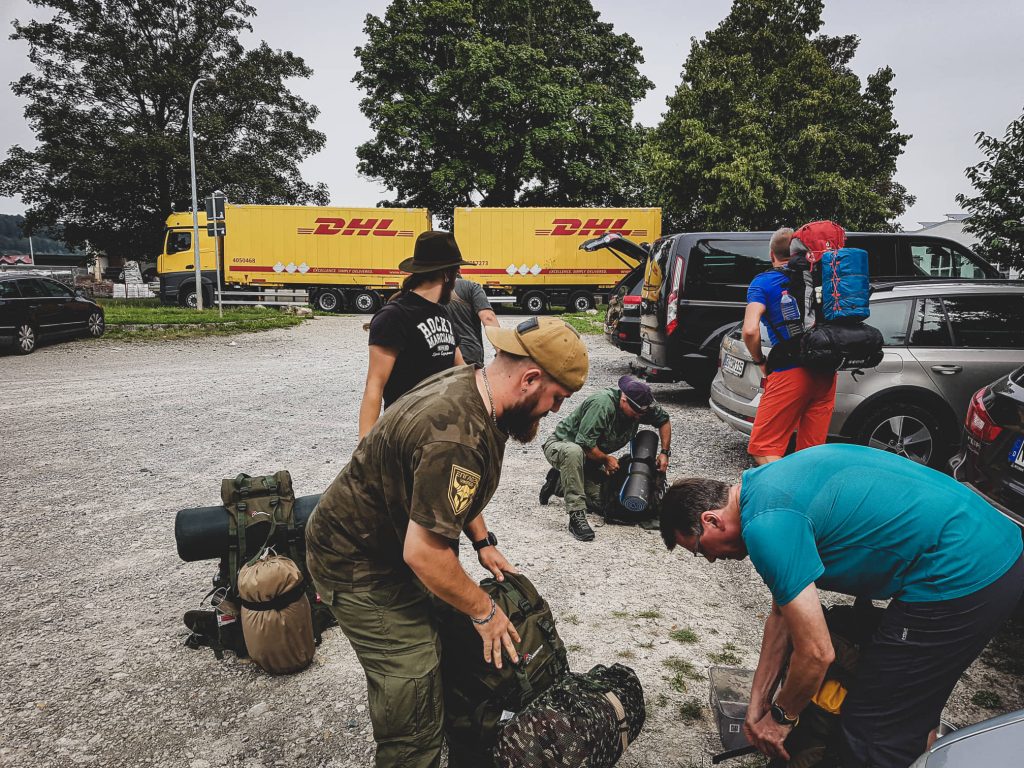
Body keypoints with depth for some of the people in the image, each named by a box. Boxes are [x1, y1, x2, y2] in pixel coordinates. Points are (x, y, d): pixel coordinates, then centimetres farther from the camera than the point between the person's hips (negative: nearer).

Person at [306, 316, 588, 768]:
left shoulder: (467, 383, -4)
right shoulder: (458, 437, -35)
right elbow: (422, 554, -31)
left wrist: (482, 540, 10)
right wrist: (483, 611, -16)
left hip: (386, 540, 10)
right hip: (359, 567, -9)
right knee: (415, 707, -3)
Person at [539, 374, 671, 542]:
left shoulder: (641, 406, -10)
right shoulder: (602, 404, -33)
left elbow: (664, 420, 8)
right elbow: (584, 444, -34)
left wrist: (665, 452, -1)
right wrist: (606, 459, -18)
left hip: (590, 455, 8)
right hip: (561, 444, -8)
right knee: (574, 452, -44)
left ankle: (559, 482, 20)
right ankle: (576, 515, -38)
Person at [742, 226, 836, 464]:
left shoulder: (763, 282, 0)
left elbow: (750, 330, -14)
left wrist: (760, 361, 2)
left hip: (790, 373, -6)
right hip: (826, 373, 6)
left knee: (762, 449, -1)